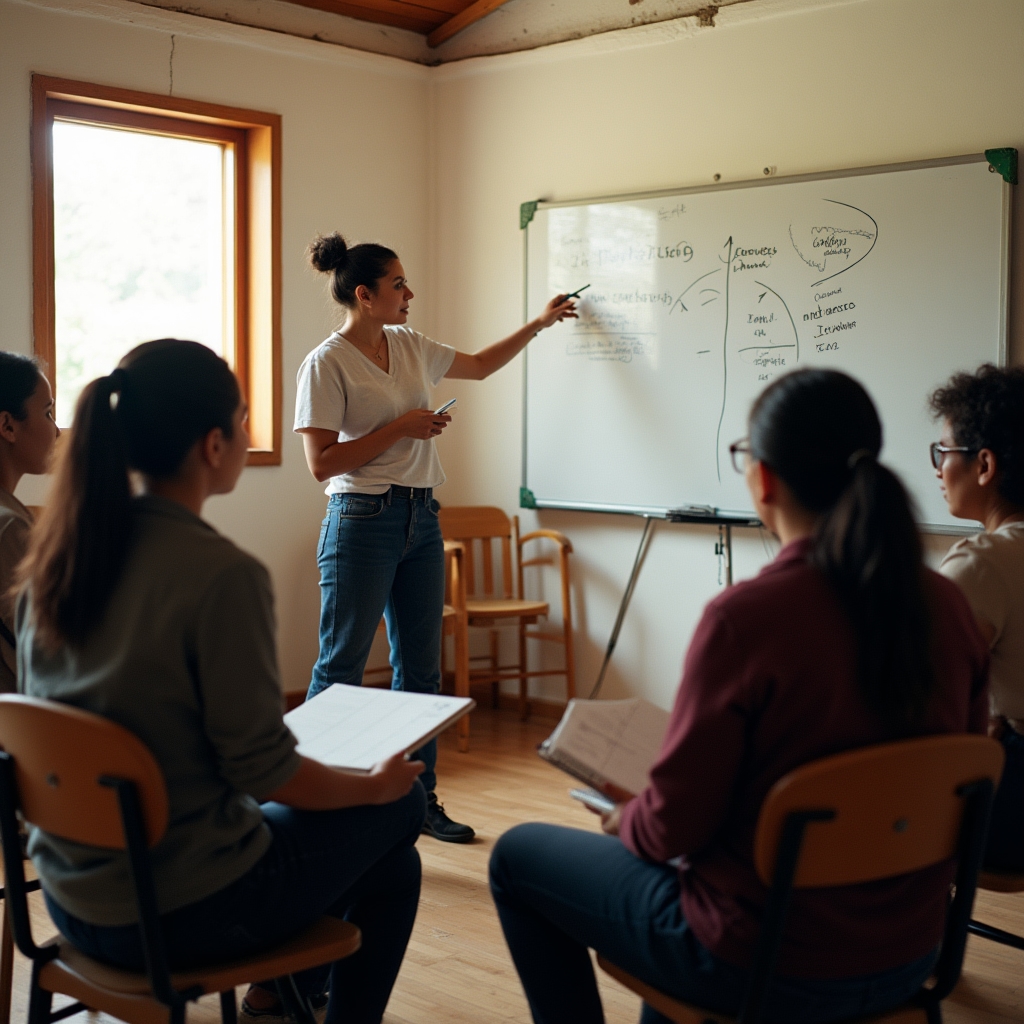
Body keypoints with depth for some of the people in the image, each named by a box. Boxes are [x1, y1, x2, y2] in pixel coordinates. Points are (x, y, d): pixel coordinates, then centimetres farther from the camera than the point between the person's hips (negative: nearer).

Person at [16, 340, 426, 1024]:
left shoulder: (59, 553, -2)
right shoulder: (223, 575, -24)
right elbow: (265, 770, -18)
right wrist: (378, 784, 0)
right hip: (180, 917, -7)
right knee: (398, 809, 14)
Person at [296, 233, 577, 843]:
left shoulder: (410, 346, 10)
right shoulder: (327, 364, -11)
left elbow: (480, 366, 27)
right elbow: (322, 463, -15)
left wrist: (539, 324, 24)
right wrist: (401, 427, -16)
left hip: (421, 519, 8)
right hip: (363, 522, -7)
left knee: (421, 668, 11)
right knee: (341, 669, -2)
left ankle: (419, 800, 22)